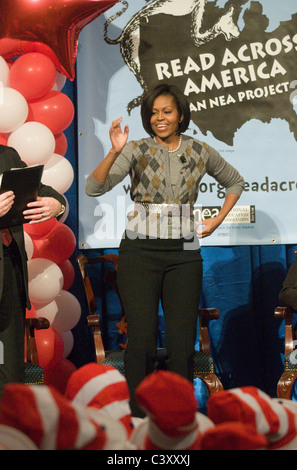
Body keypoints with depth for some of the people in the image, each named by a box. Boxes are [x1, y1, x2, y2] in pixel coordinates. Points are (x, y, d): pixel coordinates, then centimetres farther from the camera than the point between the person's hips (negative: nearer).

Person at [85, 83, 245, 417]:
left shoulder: (200, 152, 7)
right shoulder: (136, 151, 0)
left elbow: (235, 182, 24)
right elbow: (93, 188, -13)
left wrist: (217, 220, 12)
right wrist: (115, 152, -27)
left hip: (184, 253, 2)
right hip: (140, 252, -2)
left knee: (182, 342, 2)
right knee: (141, 339, -5)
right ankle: (140, 417, 7)